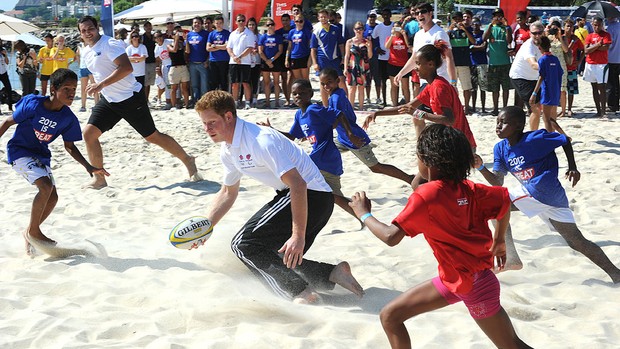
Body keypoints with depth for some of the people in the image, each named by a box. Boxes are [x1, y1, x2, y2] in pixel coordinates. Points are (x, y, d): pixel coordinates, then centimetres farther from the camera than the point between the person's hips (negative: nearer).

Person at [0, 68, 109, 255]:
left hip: (40, 154, 6)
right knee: (46, 186, -23)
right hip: (19, 150, -6)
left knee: (52, 198, 1)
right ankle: (33, 231, -7)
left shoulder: (69, 119, -9)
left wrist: (89, 167, -7)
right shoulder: (33, 104, -23)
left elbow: (70, 147, 3)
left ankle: (31, 233, 21)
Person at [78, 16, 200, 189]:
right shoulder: (86, 52, 9)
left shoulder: (110, 44, -18)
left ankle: (188, 161, 19)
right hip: (108, 100, 8)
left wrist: (101, 85, -35)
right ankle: (99, 180, 3)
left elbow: (126, 68, -31)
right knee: (89, 133, -6)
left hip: (130, 98, -8)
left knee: (152, 136, 0)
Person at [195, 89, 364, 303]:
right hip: (288, 196, 10)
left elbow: (298, 185, -29)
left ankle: (300, 291, -17)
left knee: (244, 244, -18)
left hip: (312, 196, -10)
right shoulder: (228, 151, 7)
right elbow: (228, 193, 23)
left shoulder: (260, 140, -23)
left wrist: (298, 236, -33)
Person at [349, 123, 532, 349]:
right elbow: (505, 199, 5)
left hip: (473, 286, -8)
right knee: (389, 316, 7)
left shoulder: (425, 196, -22)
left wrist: (364, 214, -11)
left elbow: (391, 237, -28)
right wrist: (499, 240, 17)